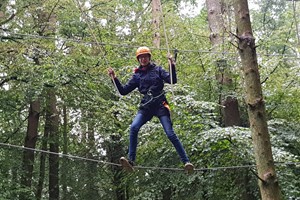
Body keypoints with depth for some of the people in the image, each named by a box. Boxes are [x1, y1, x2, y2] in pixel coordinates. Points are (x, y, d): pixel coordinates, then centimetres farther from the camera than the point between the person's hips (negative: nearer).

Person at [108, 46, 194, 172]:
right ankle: (131, 159, -20)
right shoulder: (137, 75, 15)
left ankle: (186, 162, -5)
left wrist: (172, 66, -19)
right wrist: (114, 78, 2)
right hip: (146, 107, 3)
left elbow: (172, 80, -6)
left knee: (170, 134, -10)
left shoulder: (157, 70, 8)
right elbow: (123, 91, 12)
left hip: (160, 105, -3)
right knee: (133, 127, -23)